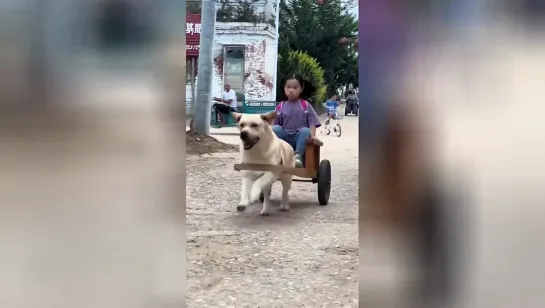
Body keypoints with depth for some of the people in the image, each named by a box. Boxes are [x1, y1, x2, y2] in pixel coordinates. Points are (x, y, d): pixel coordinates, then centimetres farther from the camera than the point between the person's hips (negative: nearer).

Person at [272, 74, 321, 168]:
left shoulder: (306, 105, 4)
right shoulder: (280, 107, 7)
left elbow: (312, 122, 0)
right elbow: (275, 124, 7)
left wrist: (312, 135, -17)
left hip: (299, 137, -1)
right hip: (284, 137, 1)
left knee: (305, 130, -34)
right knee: (276, 128, -28)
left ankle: (298, 155, -41)